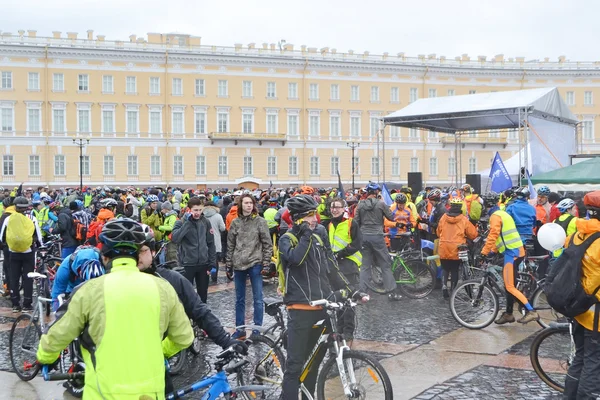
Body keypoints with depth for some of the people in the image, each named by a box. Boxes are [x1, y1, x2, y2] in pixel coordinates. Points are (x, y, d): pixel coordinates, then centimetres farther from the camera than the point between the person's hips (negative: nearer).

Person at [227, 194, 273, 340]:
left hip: (255, 264, -3)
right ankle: (240, 330, 22)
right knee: (239, 299, 12)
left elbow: (267, 244, -2)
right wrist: (229, 263, 7)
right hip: (239, 265, 3)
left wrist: (266, 263, -7)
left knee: (258, 299, 1)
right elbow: (230, 244, 11)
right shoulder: (235, 222, 6)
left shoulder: (260, 221, -2)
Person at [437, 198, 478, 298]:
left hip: (443, 249, 2)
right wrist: (464, 235, 19)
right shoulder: (464, 219, -8)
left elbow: (438, 232, 12)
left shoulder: (443, 217, 0)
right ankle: (452, 291, 15)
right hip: (456, 250, -2)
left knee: (445, 269, 18)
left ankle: (444, 285, -2)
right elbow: (473, 234, -2)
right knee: (454, 270, 13)